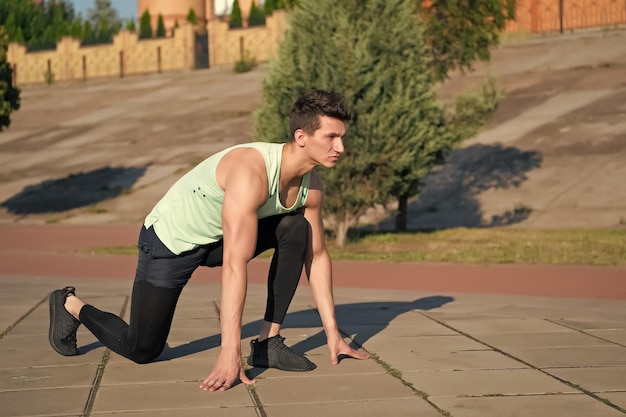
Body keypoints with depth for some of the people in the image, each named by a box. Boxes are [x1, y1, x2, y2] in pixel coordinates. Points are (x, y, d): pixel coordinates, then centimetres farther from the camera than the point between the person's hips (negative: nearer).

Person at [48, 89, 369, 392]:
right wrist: (230, 354, -45)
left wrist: (332, 333, -5)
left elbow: (316, 255, -2)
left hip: (219, 238, 7)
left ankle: (268, 343, -8)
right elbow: (235, 266, -43)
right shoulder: (251, 173, -38)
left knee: (297, 229, -16)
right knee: (142, 350, -1)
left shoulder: (310, 186, -13)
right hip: (170, 240, -7)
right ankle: (71, 306, 27)